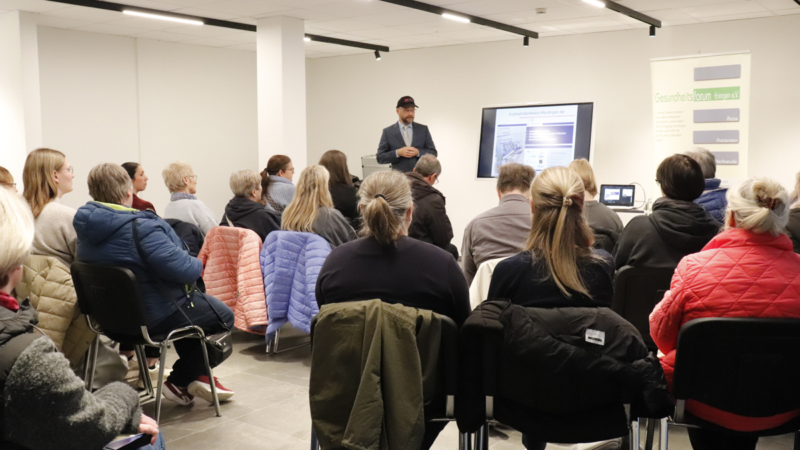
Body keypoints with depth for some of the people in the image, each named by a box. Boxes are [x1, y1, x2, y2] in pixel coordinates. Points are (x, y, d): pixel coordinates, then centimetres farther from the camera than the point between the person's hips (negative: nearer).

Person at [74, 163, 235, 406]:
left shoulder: (85, 229, 1)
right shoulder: (140, 227, -27)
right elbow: (181, 268, -32)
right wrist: (199, 265, -9)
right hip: (153, 317, -9)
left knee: (195, 305, 30)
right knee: (223, 316, 11)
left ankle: (196, 376, 32)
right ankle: (180, 381, 19)